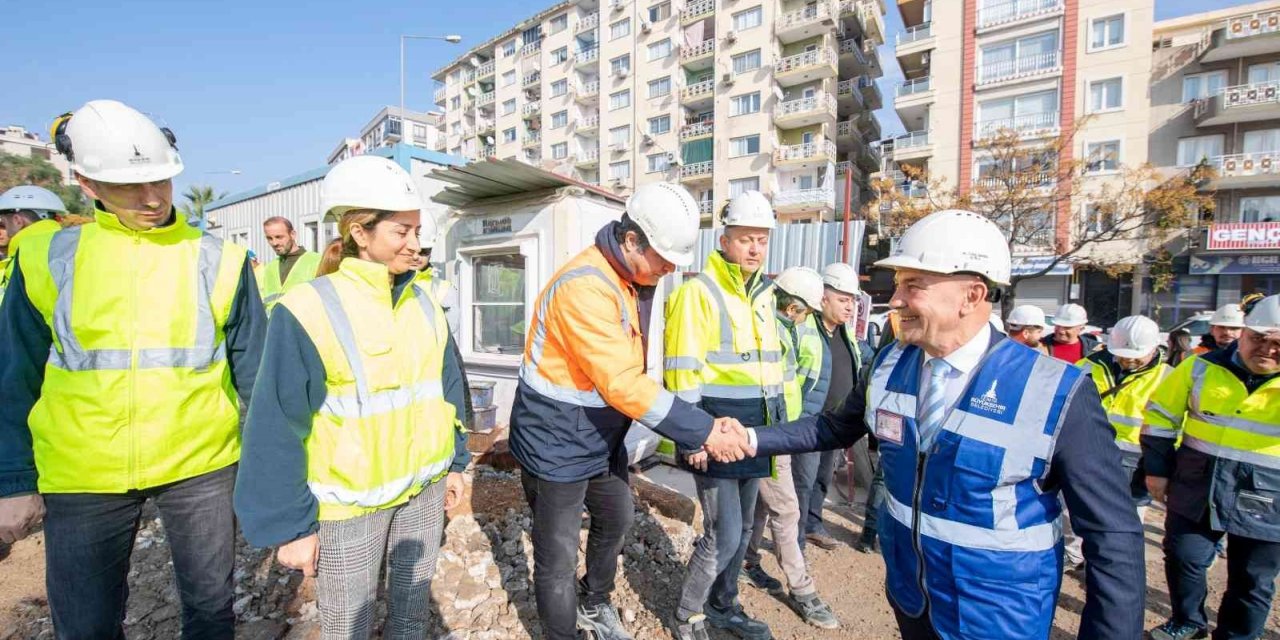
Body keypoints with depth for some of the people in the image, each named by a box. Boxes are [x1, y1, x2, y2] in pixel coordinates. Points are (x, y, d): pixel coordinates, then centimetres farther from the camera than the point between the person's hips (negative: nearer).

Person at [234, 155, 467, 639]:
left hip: (424, 489, 5)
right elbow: (277, 430, -13)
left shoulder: (422, 302, 2)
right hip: (347, 502, -4)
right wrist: (289, 525, -10)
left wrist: (454, 463, 11)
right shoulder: (309, 310, -16)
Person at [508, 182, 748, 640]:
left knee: (616, 522, 26)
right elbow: (623, 385, -34)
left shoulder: (635, 278, 1)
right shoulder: (585, 286, -30)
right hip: (557, 445, -9)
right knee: (558, 559, 9)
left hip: (603, 437, 9)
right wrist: (704, 431, -31)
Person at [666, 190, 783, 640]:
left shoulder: (763, 296, 12)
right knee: (724, 535, -2)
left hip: (754, 430, 8)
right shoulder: (699, 291, -13)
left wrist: (776, 426, 17)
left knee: (742, 528, 19)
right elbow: (683, 372, -17)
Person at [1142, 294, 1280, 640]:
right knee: (1183, 558, 11)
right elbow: (1161, 416, 3)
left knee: (1251, 582, 13)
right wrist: (1157, 469, 2)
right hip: (1195, 492, 1)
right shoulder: (1203, 367, -4)